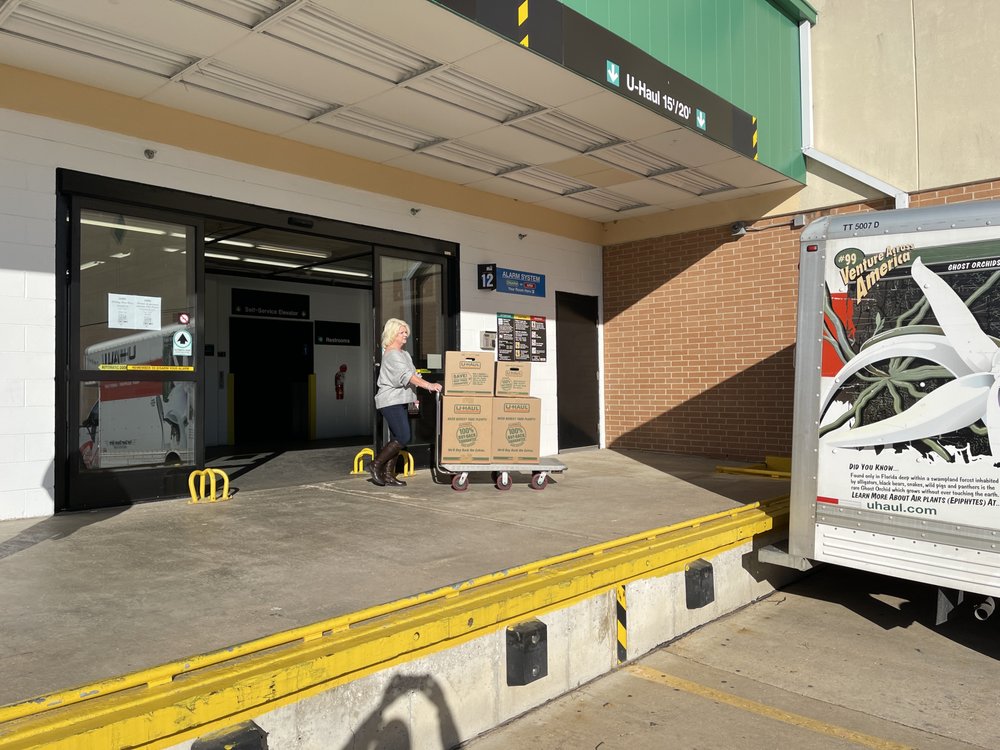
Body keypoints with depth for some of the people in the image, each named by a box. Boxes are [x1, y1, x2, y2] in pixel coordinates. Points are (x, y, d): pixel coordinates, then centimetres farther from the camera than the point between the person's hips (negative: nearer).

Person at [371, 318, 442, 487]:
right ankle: (376, 465, -1)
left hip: (400, 401, 10)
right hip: (391, 401, -10)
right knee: (403, 438, -13)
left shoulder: (404, 353, 18)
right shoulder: (391, 354, -14)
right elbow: (406, 375, -26)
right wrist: (428, 385, -34)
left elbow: (411, 374, 21)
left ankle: (388, 474, 12)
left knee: (397, 439, 8)